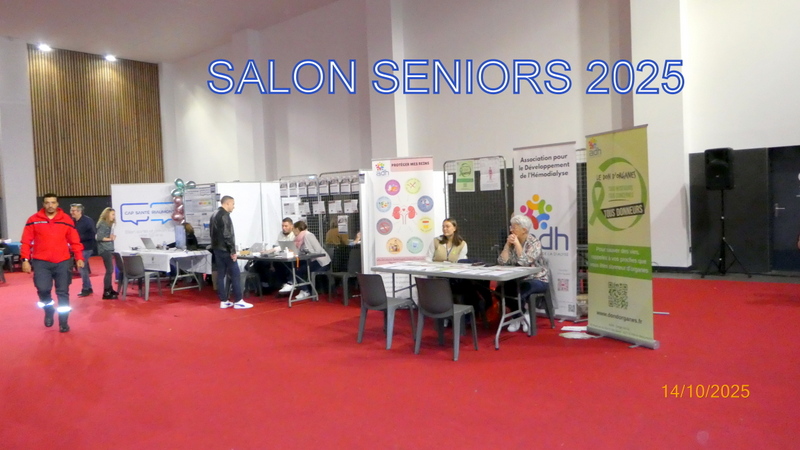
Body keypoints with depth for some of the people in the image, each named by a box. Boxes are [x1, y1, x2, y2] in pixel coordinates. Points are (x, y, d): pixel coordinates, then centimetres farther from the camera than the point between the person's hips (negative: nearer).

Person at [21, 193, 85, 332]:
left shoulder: (67, 220, 3)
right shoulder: (33, 220, 1)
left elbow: (75, 241, 3)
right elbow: (26, 242, 2)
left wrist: (79, 258, -5)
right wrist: (25, 259, -5)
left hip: (63, 262, 1)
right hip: (41, 262, 0)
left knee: (63, 293, 3)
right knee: (43, 289, -14)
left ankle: (63, 323, 15)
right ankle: (49, 311, 18)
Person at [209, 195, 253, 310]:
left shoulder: (214, 215, 16)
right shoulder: (224, 215, -15)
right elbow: (227, 235, -21)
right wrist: (233, 251, -18)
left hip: (217, 249, 10)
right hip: (225, 250, -10)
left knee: (220, 274, 9)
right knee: (235, 275, -5)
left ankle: (223, 301, 11)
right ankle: (238, 301, -3)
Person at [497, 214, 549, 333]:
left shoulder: (535, 243, -12)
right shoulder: (512, 243, 4)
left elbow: (525, 262, -28)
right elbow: (502, 262, -6)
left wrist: (517, 243, -23)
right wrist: (507, 244, -12)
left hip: (537, 280, -6)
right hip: (519, 279, 6)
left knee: (517, 292, -33)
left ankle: (519, 316, -1)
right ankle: (520, 316, 2)